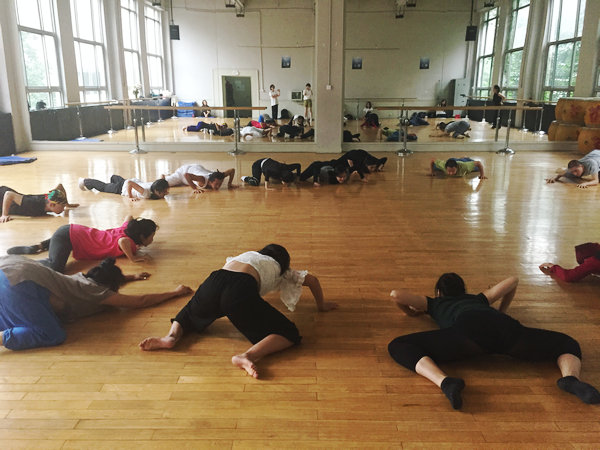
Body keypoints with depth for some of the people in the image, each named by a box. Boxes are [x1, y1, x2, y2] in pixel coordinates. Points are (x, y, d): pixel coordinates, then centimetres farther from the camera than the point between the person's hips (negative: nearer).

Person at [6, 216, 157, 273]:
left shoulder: (127, 229, 5)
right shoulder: (129, 242, -21)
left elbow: (129, 217, 26)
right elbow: (122, 242, -47)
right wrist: (132, 258, -32)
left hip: (71, 232, 10)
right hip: (68, 235, -10)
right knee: (55, 266, -33)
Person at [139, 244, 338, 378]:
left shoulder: (249, 254, 40)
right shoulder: (281, 271, 31)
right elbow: (312, 279, 32)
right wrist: (321, 305, 48)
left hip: (213, 281, 5)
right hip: (241, 290, -5)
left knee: (188, 314, 36)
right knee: (289, 334, 3)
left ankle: (172, 335, 4)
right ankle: (249, 355, -24)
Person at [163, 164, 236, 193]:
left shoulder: (217, 178, -35)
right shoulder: (203, 180, -50)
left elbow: (232, 170, -26)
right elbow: (186, 175, -57)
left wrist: (229, 184, -24)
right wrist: (194, 188, -55)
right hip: (185, 170, -5)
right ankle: (165, 176, 33)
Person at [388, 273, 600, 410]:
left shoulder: (433, 303, 37)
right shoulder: (479, 299, 45)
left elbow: (396, 294, 27)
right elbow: (513, 280, 56)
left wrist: (410, 311, 47)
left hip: (470, 328, -3)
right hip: (506, 328, 4)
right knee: (568, 344, 24)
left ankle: (445, 382, -35)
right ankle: (571, 377, -15)